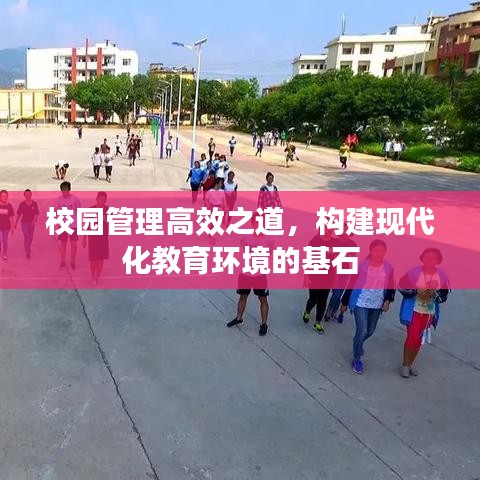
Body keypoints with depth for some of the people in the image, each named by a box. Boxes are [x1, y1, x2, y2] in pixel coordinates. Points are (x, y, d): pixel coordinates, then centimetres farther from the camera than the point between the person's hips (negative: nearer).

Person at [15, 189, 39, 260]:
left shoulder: (34, 204, -3)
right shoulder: (22, 204, -3)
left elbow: (36, 214, -5)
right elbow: (19, 214, 3)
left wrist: (34, 221, -21)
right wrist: (16, 223, 6)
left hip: (32, 223, 2)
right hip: (24, 222, -2)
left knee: (30, 237, 15)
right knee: (26, 237, -11)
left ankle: (29, 248, 44)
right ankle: (27, 253, -11)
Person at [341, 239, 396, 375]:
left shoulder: (388, 268, -6)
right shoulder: (362, 266, -17)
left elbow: (391, 287, 5)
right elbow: (351, 285, -8)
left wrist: (388, 300, -12)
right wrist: (344, 303, -1)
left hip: (376, 305, 5)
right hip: (361, 303, -4)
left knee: (370, 331, 18)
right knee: (362, 331, -9)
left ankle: (358, 344, 51)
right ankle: (357, 359, 13)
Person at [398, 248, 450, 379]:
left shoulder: (442, 276, -8)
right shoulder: (414, 272, -15)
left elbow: (444, 297, -4)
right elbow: (402, 288, -10)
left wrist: (434, 292, -24)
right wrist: (416, 291, -24)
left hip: (429, 313, 3)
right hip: (414, 311, -3)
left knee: (419, 340, 13)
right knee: (412, 338, -5)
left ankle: (410, 364, 30)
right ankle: (405, 365, 13)